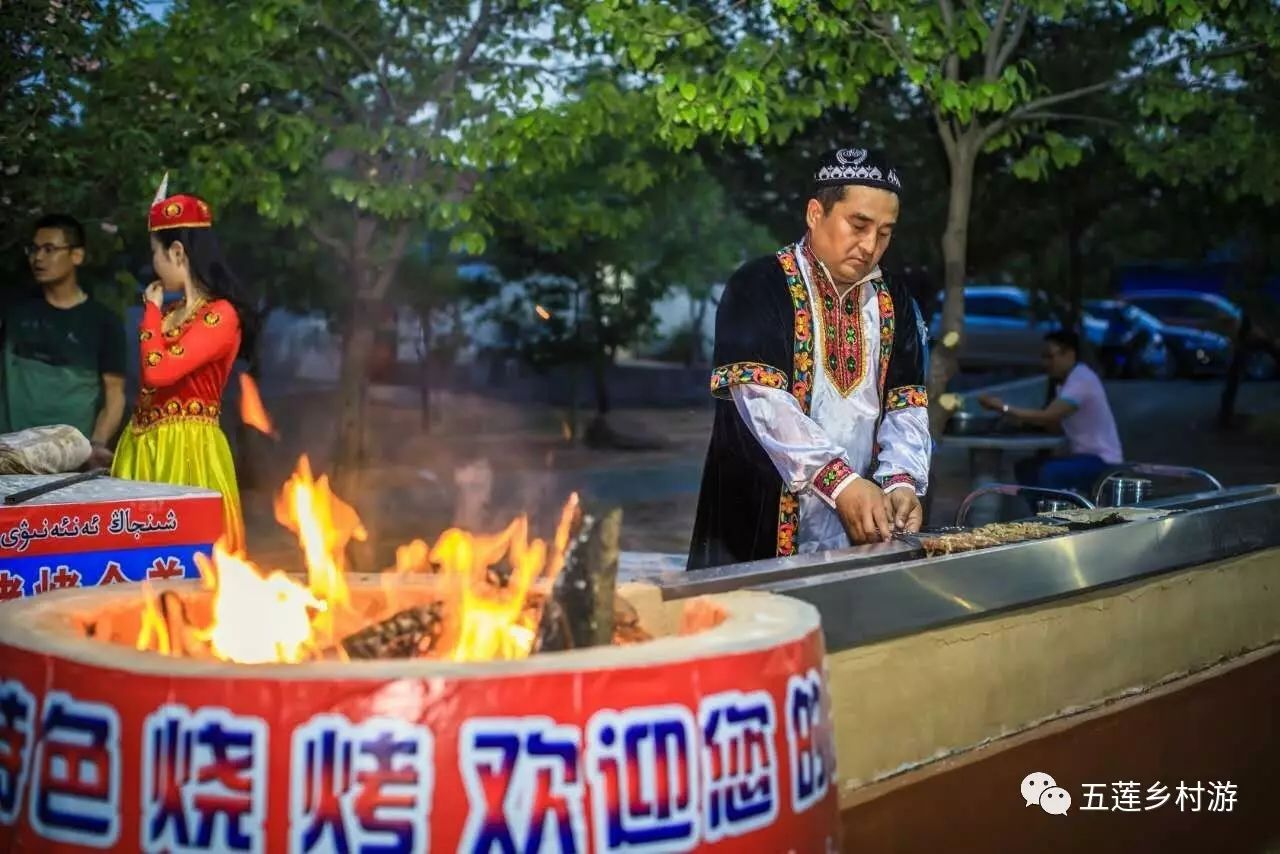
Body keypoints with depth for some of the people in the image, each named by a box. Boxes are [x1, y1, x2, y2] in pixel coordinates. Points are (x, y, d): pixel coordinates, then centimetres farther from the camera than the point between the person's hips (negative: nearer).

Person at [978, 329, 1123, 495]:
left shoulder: (1081, 379, -20)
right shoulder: (1068, 380, 12)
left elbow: (1047, 417, -28)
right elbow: (1055, 423, 10)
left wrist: (1003, 408, -24)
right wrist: (1020, 419, -5)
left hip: (1103, 461, -10)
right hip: (1085, 457, 10)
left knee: (1049, 473, -32)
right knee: (1025, 468, 6)